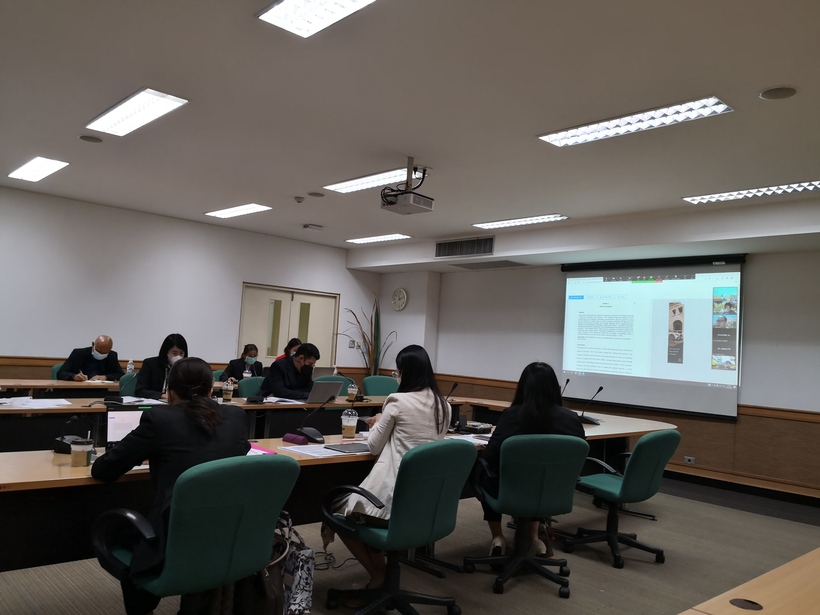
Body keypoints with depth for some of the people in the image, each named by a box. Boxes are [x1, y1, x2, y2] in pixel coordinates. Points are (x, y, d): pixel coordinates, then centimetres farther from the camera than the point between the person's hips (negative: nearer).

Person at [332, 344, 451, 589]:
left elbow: (374, 446, -1)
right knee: (352, 504, 30)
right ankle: (380, 569, 26)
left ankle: (377, 574, 15)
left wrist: (377, 423, 18)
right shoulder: (443, 405, 6)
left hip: (395, 495, -7)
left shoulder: (398, 401, -11)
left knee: (341, 514, 16)